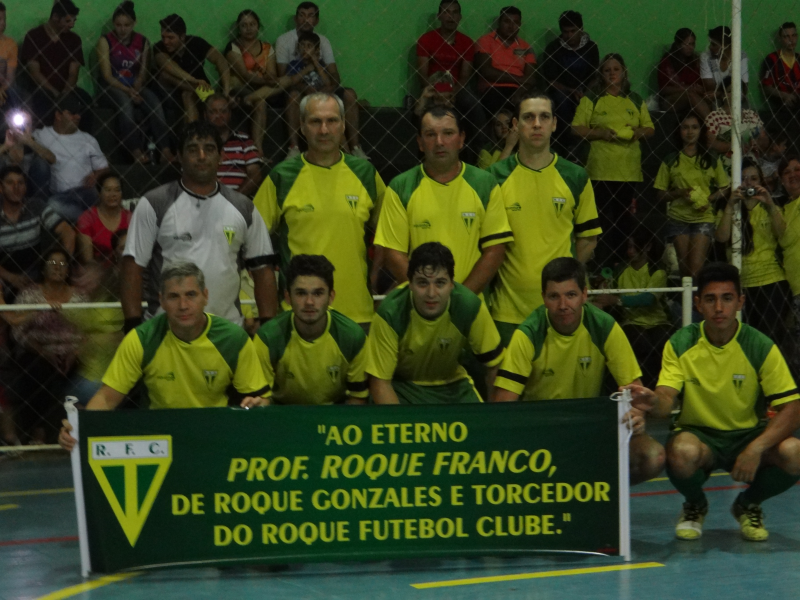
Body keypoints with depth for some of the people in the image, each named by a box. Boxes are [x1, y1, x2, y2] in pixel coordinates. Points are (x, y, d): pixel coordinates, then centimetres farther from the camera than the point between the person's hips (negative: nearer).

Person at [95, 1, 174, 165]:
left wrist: (136, 90, -17)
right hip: (112, 87, -3)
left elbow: (144, 72, 4)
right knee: (125, 103, -37)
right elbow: (107, 75, -10)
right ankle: (135, 149, -39)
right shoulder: (105, 41, -5)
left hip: (136, 87, 3)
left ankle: (164, 148, -36)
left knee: (155, 103, -28)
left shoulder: (142, 42, 6)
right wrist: (128, 91, -24)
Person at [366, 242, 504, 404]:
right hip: (401, 386, -3)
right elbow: (380, 382, -18)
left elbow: (494, 366, -8)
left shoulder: (471, 307, -22)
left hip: (452, 384, 3)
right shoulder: (390, 314, -27)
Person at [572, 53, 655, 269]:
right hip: (601, 170, -3)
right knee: (604, 219, -7)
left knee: (626, 219, 3)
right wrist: (601, 133, -13)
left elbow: (650, 128, 19)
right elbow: (577, 127, 0)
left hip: (630, 170, 3)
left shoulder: (636, 101, 16)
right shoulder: (592, 99, 6)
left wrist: (638, 132, -3)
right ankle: (603, 265, -4)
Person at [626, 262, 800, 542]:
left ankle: (748, 505, 4)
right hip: (697, 433, -1)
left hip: (748, 435, 1)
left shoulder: (761, 347, -11)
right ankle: (695, 506, 2)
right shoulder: (680, 344, -9)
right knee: (681, 453, -37)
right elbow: (666, 401, -17)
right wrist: (653, 402, -44)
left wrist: (756, 448, -29)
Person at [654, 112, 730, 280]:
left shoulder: (711, 160, 6)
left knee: (696, 267, -13)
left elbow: (724, 188, 10)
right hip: (678, 219, 1)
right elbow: (660, 194, 5)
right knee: (684, 268, 3)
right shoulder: (670, 161, 5)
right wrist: (679, 193, -14)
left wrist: (708, 199, -9)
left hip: (703, 217, -1)